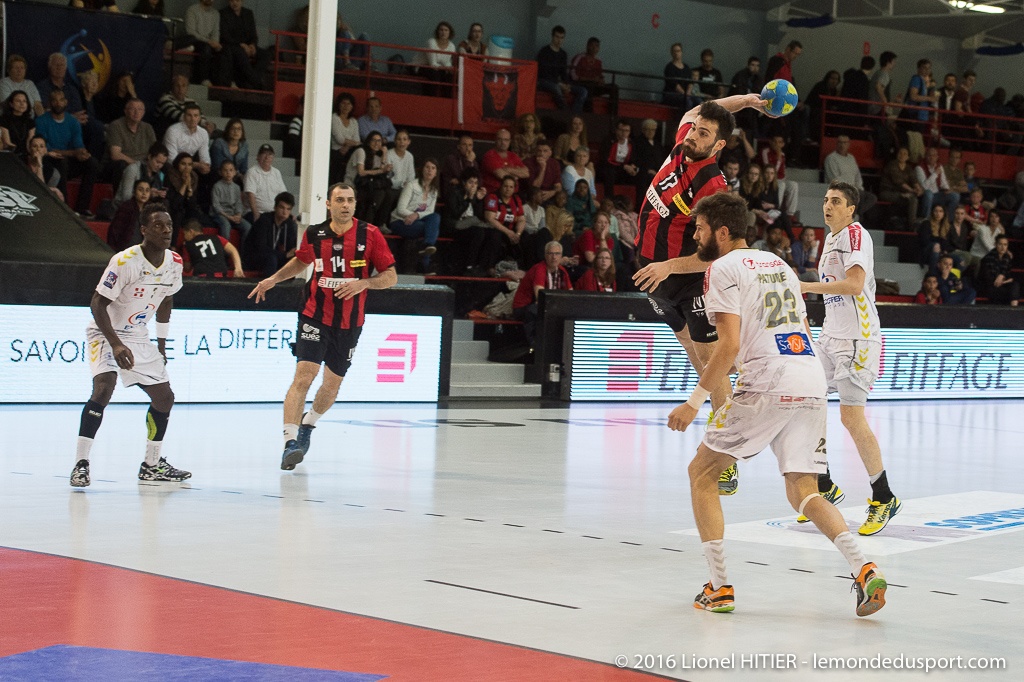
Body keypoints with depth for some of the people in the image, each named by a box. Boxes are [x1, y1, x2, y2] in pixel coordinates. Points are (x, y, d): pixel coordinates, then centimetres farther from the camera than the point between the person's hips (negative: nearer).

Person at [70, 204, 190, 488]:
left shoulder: (174, 262, -5)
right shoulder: (125, 261, -25)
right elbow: (97, 303, -23)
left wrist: (162, 344, 14)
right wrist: (116, 344, -32)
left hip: (139, 337, 7)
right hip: (106, 334, -7)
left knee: (164, 397, 7)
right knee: (104, 388, -29)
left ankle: (152, 464, 24)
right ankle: (80, 464, -25)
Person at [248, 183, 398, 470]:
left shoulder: (370, 235, -6)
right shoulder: (314, 234, 0)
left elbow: (391, 276, -3)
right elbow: (301, 261, 22)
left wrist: (364, 283, -20)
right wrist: (273, 279, 11)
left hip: (349, 322, 1)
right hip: (315, 316, -1)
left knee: (332, 383, 13)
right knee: (304, 375, -18)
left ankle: (308, 424, 42)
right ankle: (290, 441, -21)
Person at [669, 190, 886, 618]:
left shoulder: (723, 268, 0)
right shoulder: (777, 264, 24)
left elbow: (730, 345, -11)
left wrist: (695, 401, -8)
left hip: (768, 386, -7)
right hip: (813, 384, 7)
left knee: (702, 473, 9)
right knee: (803, 492, 11)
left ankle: (719, 588, 3)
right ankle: (864, 570, -11)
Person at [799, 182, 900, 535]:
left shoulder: (855, 234, -12)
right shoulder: (831, 237, 17)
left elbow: (855, 284, -26)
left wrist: (805, 286, -23)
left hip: (857, 338, -9)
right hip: (831, 335, 9)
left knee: (852, 416, -10)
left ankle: (884, 498, 2)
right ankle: (826, 488, 17)